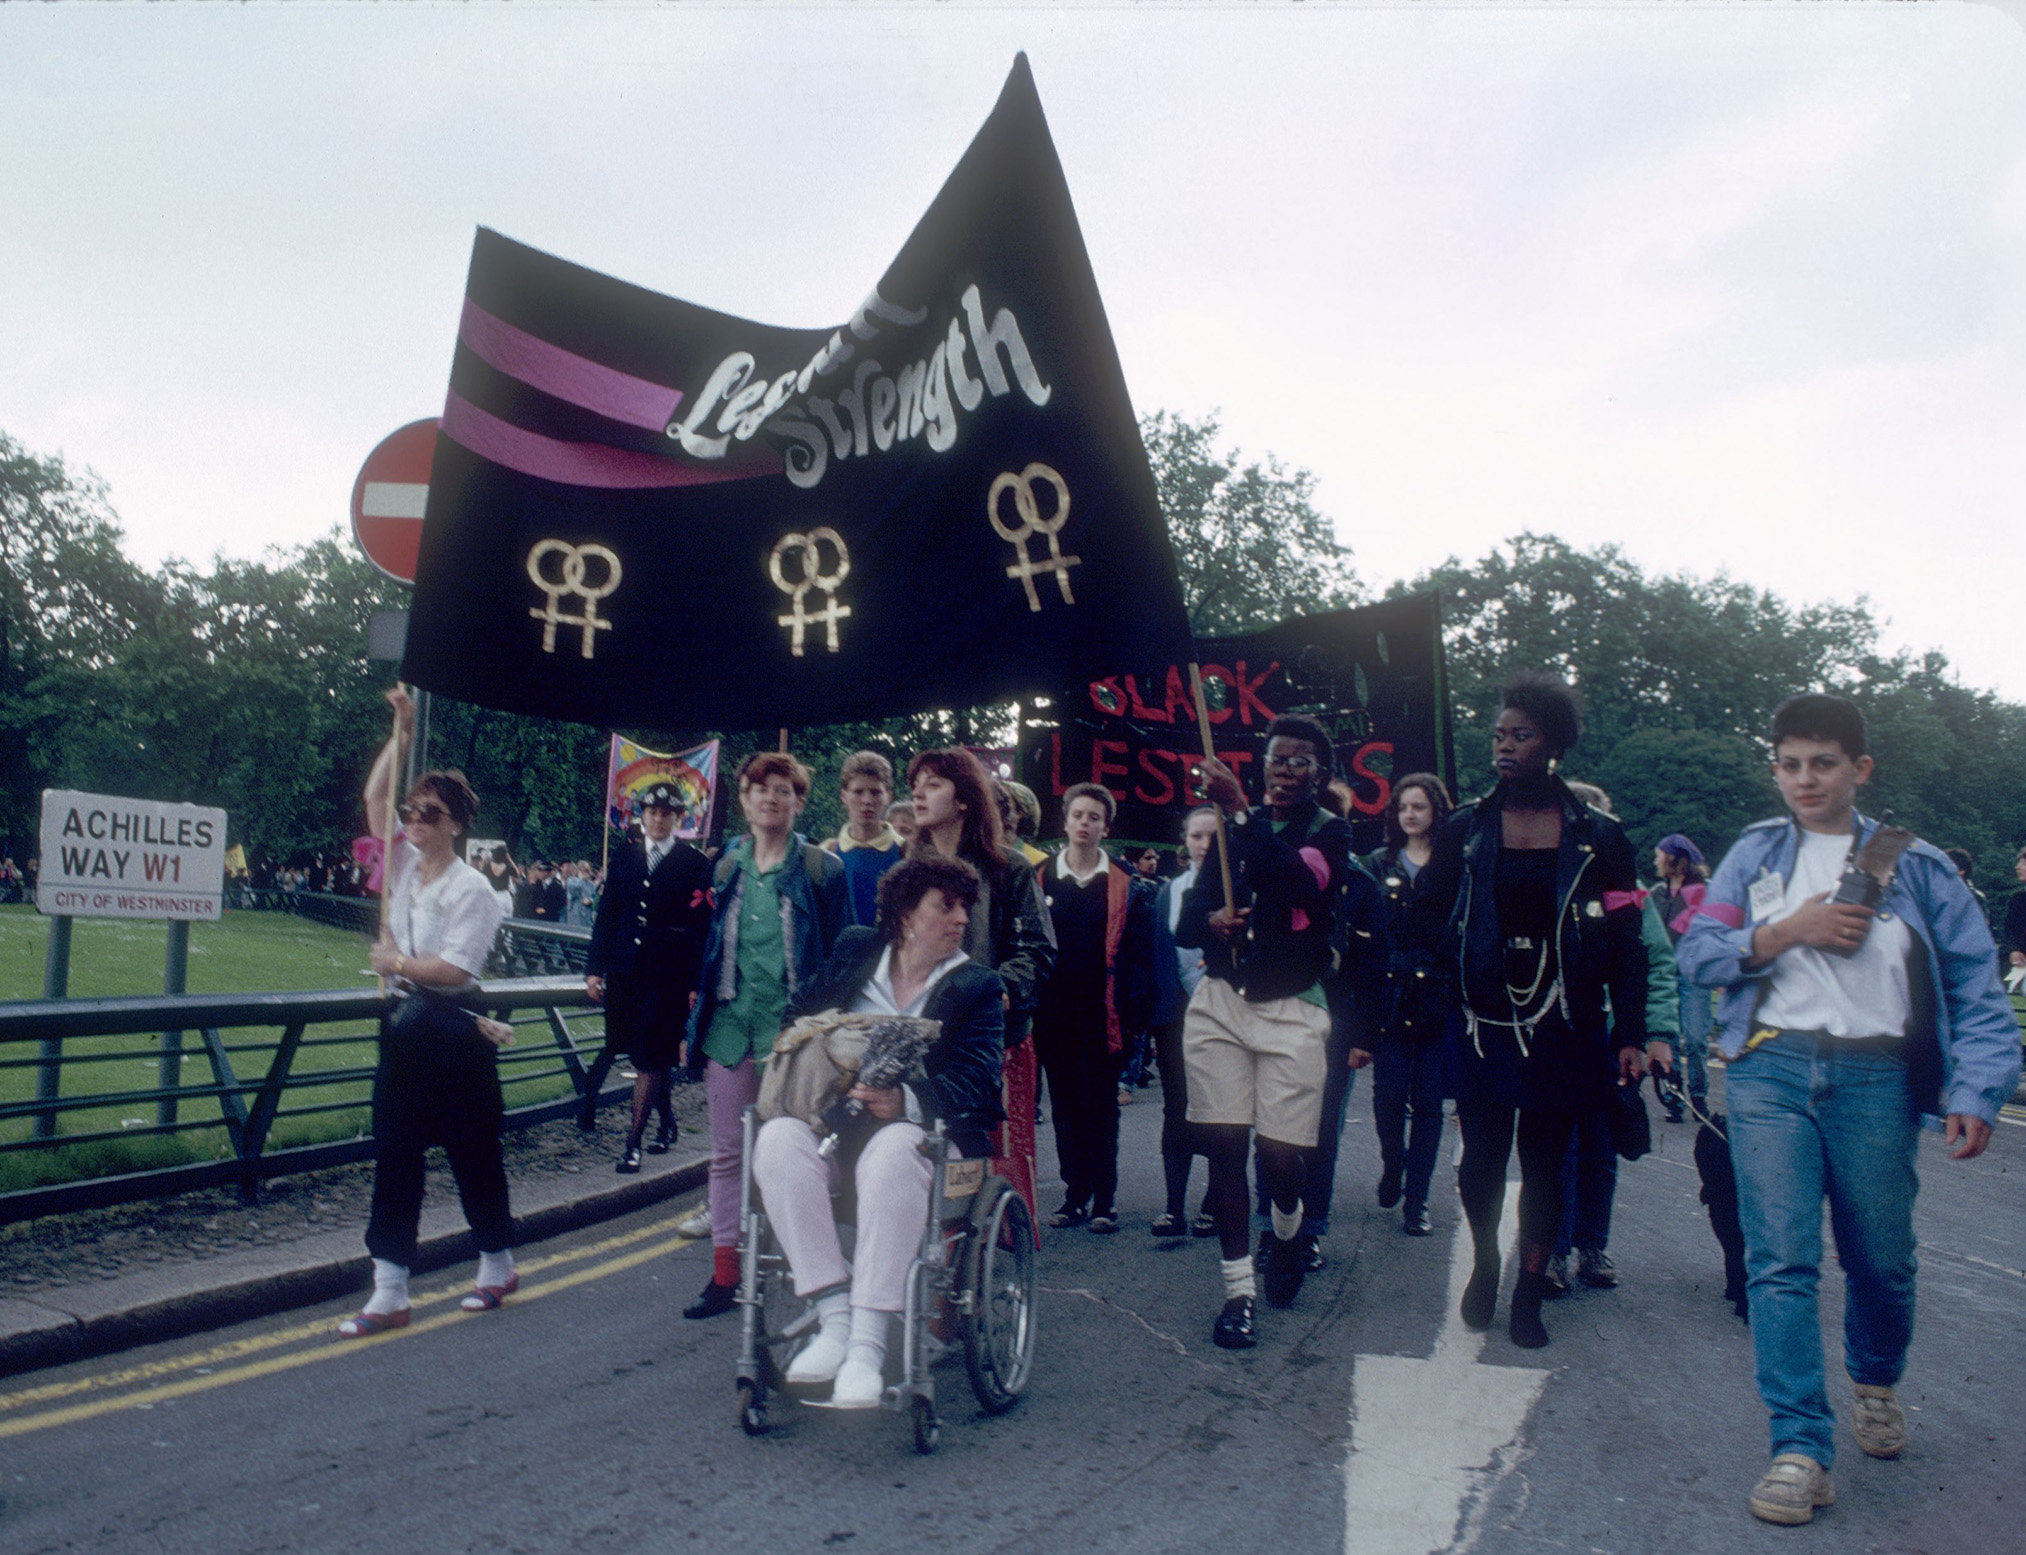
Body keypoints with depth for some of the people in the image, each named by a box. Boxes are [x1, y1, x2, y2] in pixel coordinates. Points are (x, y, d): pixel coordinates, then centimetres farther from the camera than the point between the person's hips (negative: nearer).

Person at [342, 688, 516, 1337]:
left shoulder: (471, 889, -12)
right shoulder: (403, 862, 7)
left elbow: (453, 968, -19)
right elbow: (374, 797, 6)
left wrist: (395, 962, -8)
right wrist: (403, 733, 3)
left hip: (453, 1028, -6)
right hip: (406, 1022, 7)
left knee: (473, 1151, 7)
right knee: (394, 1152, 6)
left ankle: (498, 1264, 26)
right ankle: (389, 1291, 12)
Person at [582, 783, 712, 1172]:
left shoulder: (695, 864, -1)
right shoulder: (623, 858, 11)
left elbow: (702, 925, -4)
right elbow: (606, 916, 12)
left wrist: (696, 983, -8)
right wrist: (594, 968, 6)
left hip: (668, 975, -4)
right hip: (625, 972, 4)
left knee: (650, 1058, -5)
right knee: (647, 1055, 12)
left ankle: (633, 1143, -1)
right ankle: (666, 1121, 33)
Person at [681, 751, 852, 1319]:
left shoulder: (822, 869, -1)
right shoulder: (726, 867, 11)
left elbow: (840, 953, -1)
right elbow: (709, 947, 16)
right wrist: (695, 1020, 13)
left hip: (794, 1028, -4)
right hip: (730, 1024, 4)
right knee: (727, 1151, 8)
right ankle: (725, 1274, 17)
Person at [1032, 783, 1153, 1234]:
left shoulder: (1125, 887, 2)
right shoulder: (1039, 879, 6)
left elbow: (1137, 955, 0)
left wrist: (1133, 1016, -8)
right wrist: (1027, 1006, -2)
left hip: (1101, 1015, -2)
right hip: (1054, 1015, 2)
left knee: (1101, 1107, 3)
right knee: (1065, 1107, 9)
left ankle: (1104, 1199, 11)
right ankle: (1075, 1194, 19)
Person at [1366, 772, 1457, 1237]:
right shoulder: (1379, 864, 9)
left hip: (1437, 995, -1)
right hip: (1389, 997, 1)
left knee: (1427, 1101, 3)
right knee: (1387, 1097, 0)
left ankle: (1416, 1199, 14)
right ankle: (1393, 1167, 29)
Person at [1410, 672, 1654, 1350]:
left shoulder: (1597, 836, 1)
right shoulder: (1466, 829, 4)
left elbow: (1625, 942, 0)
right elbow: (1427, 915, 9)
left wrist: (1630, 1033, -5)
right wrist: (1471, 967, -5)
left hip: (1563, 1030, 0)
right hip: (1484, 1028, 1)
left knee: (1544, 1163, 7)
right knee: (1481, 1159, 2)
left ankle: (1529, 1294, 22)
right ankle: (1485, 1264, 29)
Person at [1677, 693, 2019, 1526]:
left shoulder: (1914, 865, 7)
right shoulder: (1756, 853, 11)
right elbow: (1696, 954, 5)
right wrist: (1787, 931, -8)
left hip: (1876, 1078, 0)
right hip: (1770, 1070, 0)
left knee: (1881, 1260, 12)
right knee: (1780, 1260, -8)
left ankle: (1875, 1384, 42)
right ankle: (1801, 1448, -3)